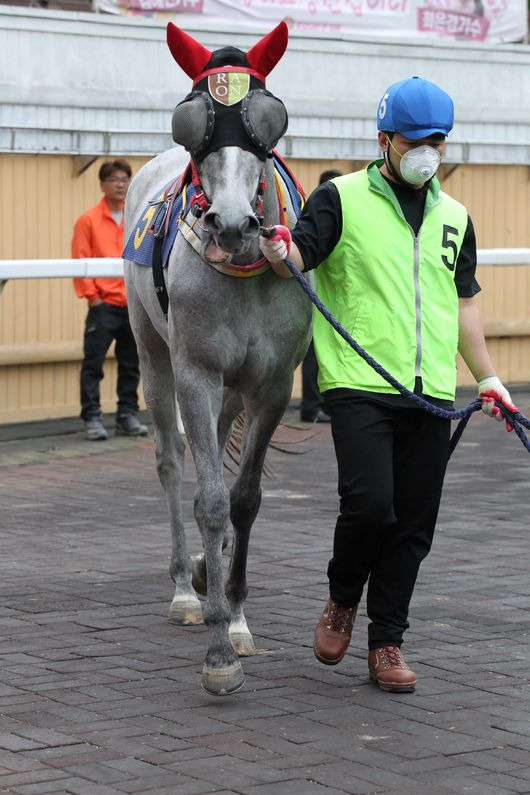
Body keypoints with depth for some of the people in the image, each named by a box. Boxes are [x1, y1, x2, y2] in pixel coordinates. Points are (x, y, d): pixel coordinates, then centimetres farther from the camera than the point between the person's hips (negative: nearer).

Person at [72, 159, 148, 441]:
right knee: (93, 363, -4)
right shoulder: (88, 221, -1)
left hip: (135, 306, 4)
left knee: (130, 365, 9)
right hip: (103, 305, -4)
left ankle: (127, 416, 18)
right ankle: (92, 419, 1)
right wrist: (92, 296, -11)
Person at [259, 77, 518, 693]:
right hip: (360, 386, -5)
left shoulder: (454, 218, 16)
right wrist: (279, 252, -32)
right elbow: (300, 255, -9)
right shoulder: (341, 199, 2)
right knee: (369, 504, -17)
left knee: (414, 524, 4)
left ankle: (386, 643, 15)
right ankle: (342, 601, 11)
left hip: (431, 394, 5)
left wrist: (488, 379, 18)